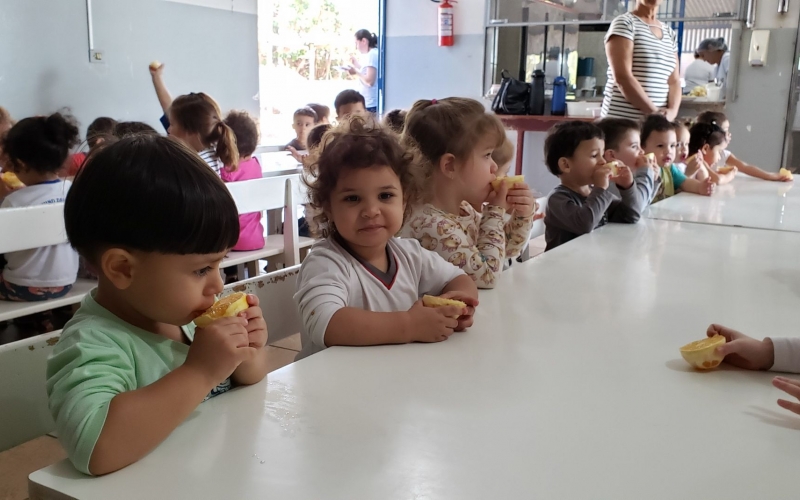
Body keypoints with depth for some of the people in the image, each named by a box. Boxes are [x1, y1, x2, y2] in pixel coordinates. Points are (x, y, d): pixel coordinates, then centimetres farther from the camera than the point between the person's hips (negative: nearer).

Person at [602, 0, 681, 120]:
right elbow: (622, 77, -13)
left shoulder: (670, 34, 17)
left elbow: (674, 81, 11)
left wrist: (672, 112, -8)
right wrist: (653, 111, -14)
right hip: (622, 121, -5)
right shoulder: (624, 23, -2)